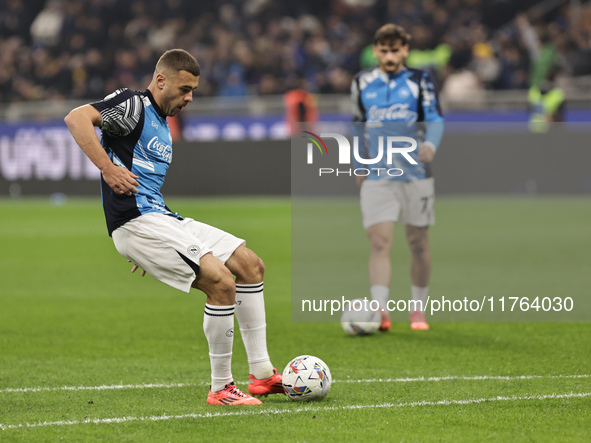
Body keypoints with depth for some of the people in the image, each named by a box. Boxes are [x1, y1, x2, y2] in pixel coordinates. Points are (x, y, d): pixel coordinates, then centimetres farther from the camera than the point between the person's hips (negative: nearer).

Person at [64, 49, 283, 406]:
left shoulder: (163, 126, 23)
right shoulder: (134, 105, -6)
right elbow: (76, 118, -21)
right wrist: (109, 169, -26)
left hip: (162, 217, 10)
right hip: (135, 221, -10)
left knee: (251, 266, 8)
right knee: (221, 283, -20)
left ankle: (262, 374, 11)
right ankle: (221, 387, -9)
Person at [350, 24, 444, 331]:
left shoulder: (419, 82, 2)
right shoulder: (362, 84, 8)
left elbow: (435, 118, -9)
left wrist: (431, 144, -30)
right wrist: (358, 166, 20)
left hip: (415, 176, 0)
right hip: (376, 178, 0)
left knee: (418, 243, 7)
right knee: (380, 243, -13)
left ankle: (418, 310, 22)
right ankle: (380, 311, -21)